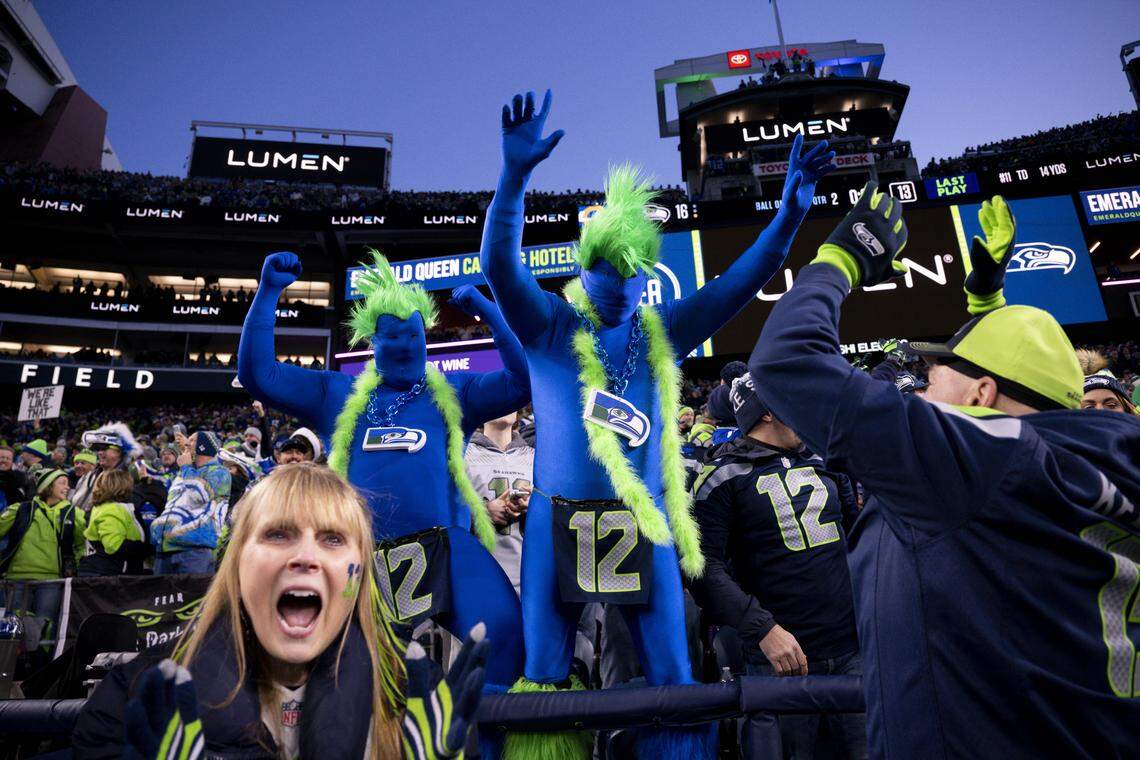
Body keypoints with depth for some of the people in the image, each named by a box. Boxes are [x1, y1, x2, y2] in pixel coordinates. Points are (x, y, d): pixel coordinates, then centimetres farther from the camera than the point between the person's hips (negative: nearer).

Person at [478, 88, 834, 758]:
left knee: (673, 680, 9)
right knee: (543, 679, 9)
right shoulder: (547, 324, 0)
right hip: (559, 519, -2)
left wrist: (791, 213, -10)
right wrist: (516, 175, -29)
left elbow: (740, 284, 2)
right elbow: (500, 265, -15)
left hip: (645, 521, 3)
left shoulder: (661, 334, 8)